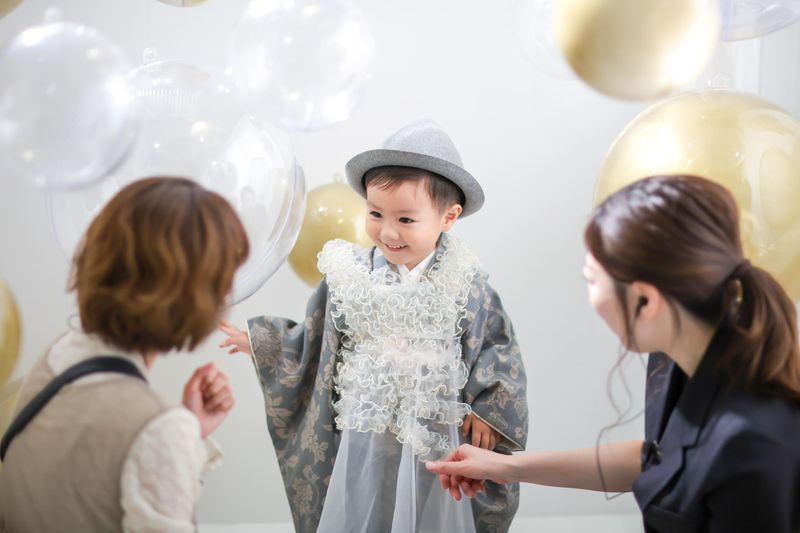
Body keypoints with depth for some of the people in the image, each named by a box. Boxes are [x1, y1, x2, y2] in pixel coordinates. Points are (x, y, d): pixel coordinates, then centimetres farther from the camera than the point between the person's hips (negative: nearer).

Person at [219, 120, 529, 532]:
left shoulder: (466, 286, -8)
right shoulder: (350, 276, -5)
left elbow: (497, 348, 0)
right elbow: (313, 342, 8)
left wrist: (485, 410, -8)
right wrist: (257, 342, 10)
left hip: (437, 443, -1)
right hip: (363, 441, 1)